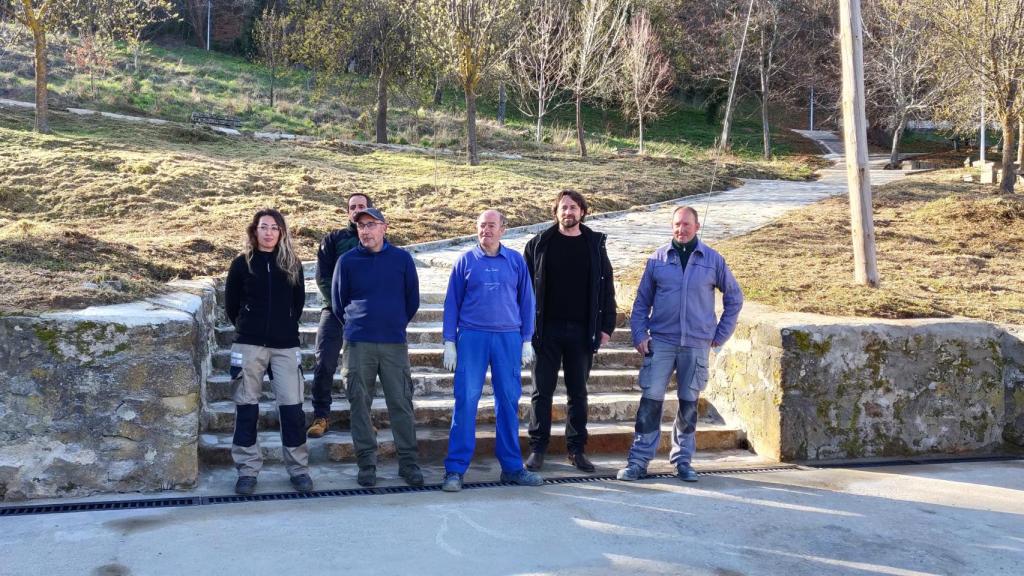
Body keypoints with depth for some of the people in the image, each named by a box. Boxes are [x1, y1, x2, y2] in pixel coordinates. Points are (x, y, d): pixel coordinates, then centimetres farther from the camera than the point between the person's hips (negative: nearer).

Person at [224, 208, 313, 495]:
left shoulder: (292, 264, 6)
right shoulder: (242, 263, 2)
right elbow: (231, 304, 10)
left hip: (285, 345, 1)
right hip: (249, 345, -1)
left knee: (292, 407, 0)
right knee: (247, 407, 3)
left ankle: (299, 468, 11)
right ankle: (247, 469, 13)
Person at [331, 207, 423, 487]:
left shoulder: (402, 258, 4)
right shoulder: (347, 261, 3)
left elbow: (412, 299, 12)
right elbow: (338, 302, 13)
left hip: (395, 343, 0)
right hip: (358, 345, 0)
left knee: (401, 403, 1)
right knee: (360, 404, 3)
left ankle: (408, 462, 10)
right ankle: (366, 462, 13)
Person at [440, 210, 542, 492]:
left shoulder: (516, 261, 8)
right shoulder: (466, 261, 5)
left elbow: (526, 301, 11)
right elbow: (452, 303, 7)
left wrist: (527, 340, 6)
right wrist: (449, 342, 2)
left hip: (508, 338, 2)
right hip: (472, 337, -1)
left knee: (509, 401, 6)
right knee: (466, 400, -4)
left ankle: (512, 466, 16)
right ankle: (455, 469, 1)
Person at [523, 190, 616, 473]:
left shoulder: (595, 245, 7)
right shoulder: (539, 244, 2)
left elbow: (606, 288, 7)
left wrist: (606, 326, 1)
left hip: (581, 331, 1)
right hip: (547, 329, -1)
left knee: (578, 392, 9)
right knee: (542, 391, 3)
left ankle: (577, 449, 17)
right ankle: (537, 448, 11)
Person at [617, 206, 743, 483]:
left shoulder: (713, 260, 3)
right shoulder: (657, 259, 3)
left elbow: (734, 297, 12)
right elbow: (642, 301, 7)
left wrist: (721, 333, 8)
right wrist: (639, 335, -2)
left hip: (697, 344, 1)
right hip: (660, 342, 0)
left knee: (689, 403, 8)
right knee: (650, 400, -4)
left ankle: (683, 460, 21)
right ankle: (639, 460, 2)